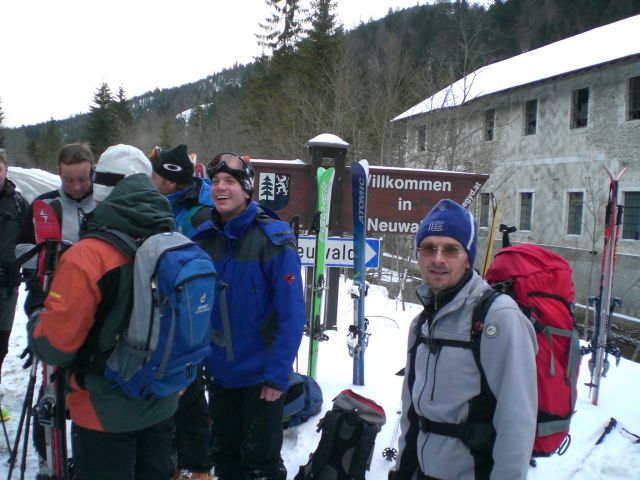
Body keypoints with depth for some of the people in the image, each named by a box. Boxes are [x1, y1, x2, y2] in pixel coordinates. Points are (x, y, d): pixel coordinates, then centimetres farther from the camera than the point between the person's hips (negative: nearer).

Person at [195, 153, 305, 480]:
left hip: (260, 375, -5)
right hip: (220, 373, 5)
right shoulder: (205, 237, -1)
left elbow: (292, 313, -17)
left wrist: (277, 375, -18)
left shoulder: (273, 239, -16)